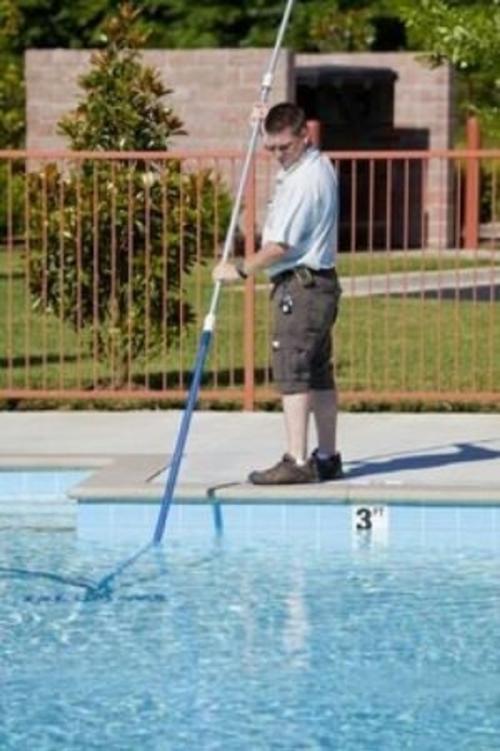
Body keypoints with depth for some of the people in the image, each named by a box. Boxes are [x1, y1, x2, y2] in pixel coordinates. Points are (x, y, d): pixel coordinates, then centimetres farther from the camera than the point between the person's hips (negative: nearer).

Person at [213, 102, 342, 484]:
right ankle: (327, 458, 18)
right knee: (319, 374, 13)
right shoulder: (318, 166, 13)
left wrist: (240, 268, -9)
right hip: (319, 284, 11)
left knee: (292, 373, -11)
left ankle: (297, 461, -14)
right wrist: (267, 124, 25)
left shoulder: (304, 181, -19)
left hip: (300, 285, -11)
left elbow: (280, 246, -21)